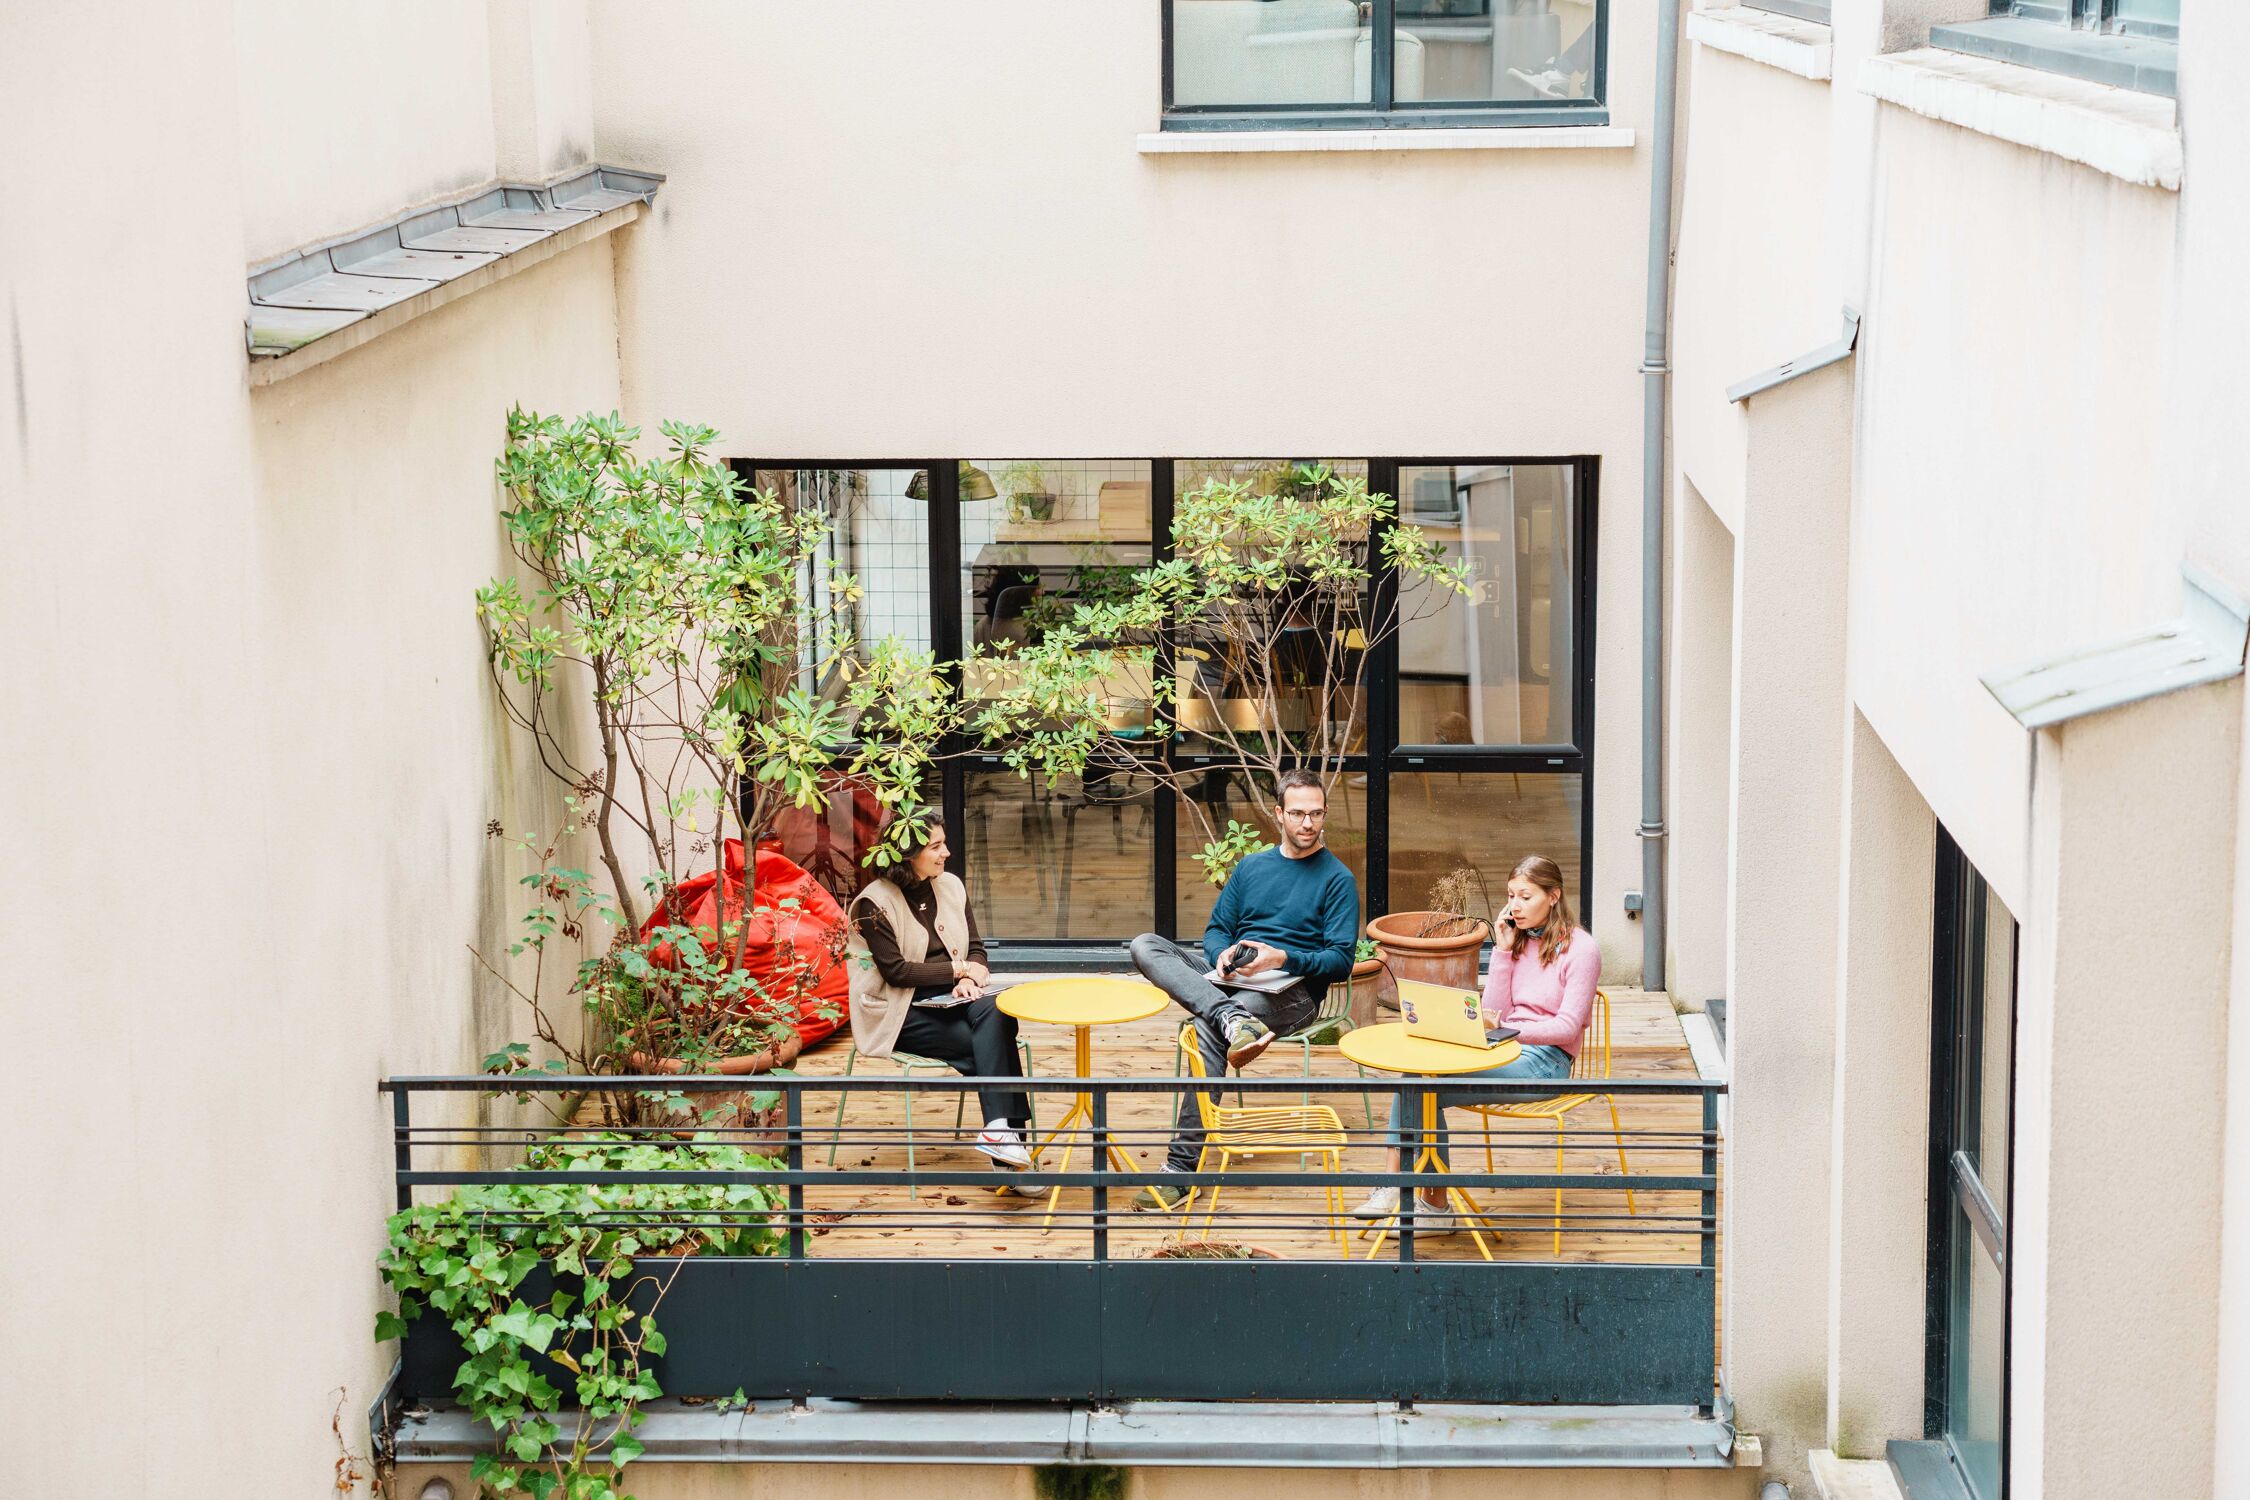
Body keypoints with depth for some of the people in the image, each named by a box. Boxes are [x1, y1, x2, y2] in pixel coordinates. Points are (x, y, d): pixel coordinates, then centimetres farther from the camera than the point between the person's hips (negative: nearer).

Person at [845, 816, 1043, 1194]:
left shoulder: (951, 886, 10)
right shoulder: (875, 903, -9)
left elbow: (975, 948, 12)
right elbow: (895, 970, -14)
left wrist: (970, 979, -11)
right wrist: (958, 970, -13)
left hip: (949, 999, 5)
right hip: (900, 1013, -5)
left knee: (994, 1013, -30)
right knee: (987, 1042, -27)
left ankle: (999, 1129, -40)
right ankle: (1005, 1134, -31)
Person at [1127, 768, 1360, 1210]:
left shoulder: (1337, 879, 2)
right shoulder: (1251, 867, 19)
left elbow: (1341, 960, -4)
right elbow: (1216, 929, 19)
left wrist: (1283, 958, -21)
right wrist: (1223, 955, -6)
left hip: (1293, 988, -6)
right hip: (1232, 977, 6)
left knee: (1207, 1028, -36)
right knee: (1145, 946, -18)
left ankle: (1182, 1165, -35)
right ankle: (1234, 1020, -42)